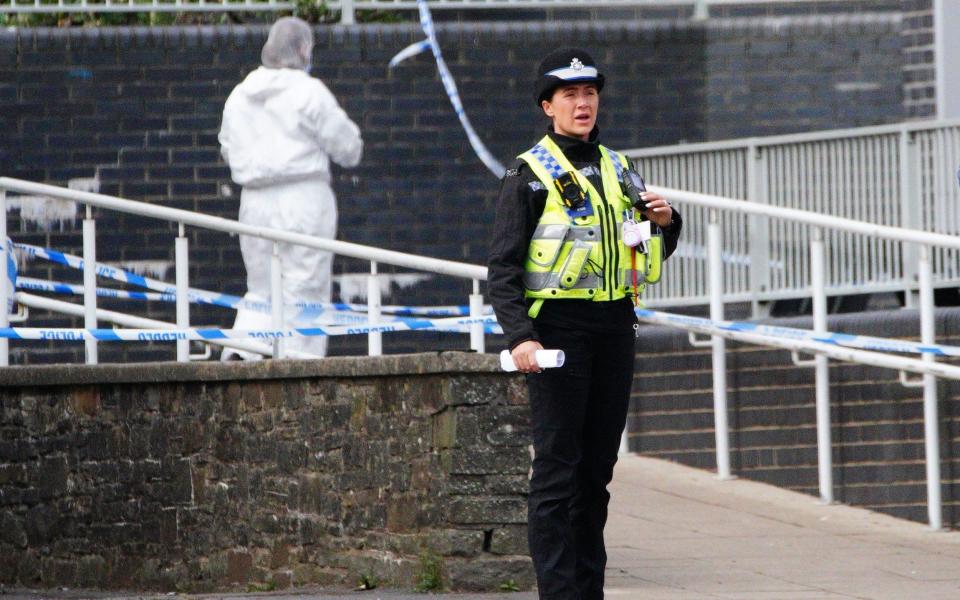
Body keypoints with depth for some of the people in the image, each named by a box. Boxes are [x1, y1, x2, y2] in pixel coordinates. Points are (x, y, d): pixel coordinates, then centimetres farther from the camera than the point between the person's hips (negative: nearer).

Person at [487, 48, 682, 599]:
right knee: (557, 467, -7)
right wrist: (519, 336, -19)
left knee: (598, 467, 9)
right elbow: (504, 266, -7)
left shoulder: (617, 170, 15)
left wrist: (665, 222, 1)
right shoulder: (529, 175, -2)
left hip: (615, 327, 6)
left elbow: (654, 254, 24)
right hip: (558, 324, -6)